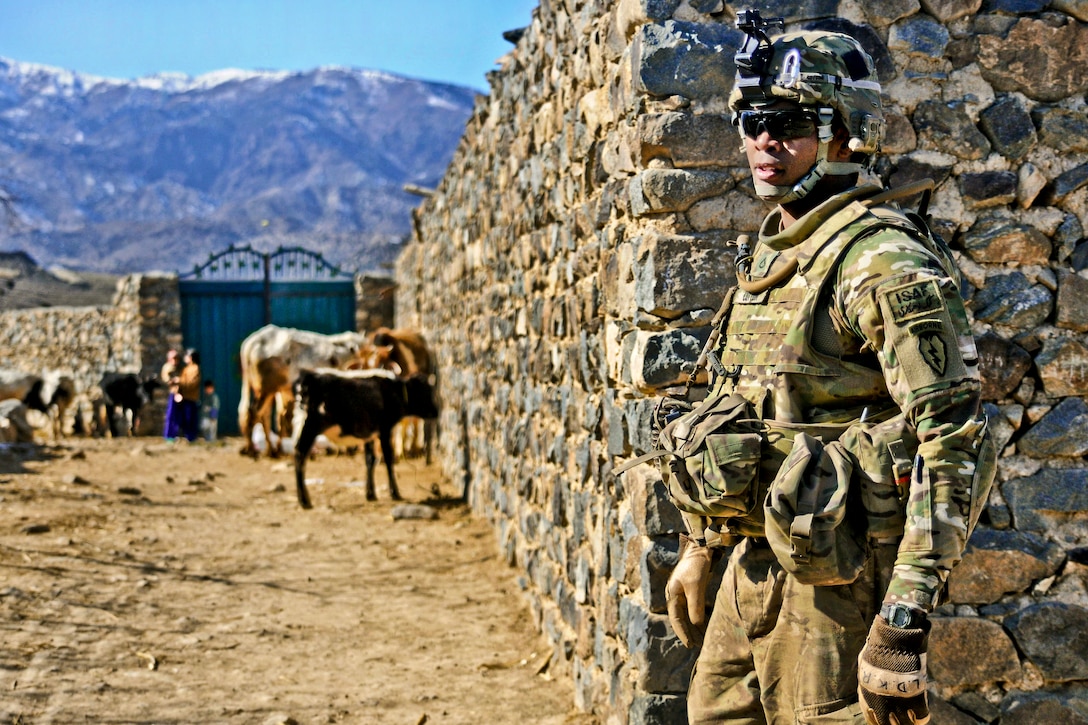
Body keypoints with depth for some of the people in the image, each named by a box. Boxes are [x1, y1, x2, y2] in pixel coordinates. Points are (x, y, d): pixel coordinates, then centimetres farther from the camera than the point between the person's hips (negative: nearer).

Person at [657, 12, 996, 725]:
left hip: (836, 584, -8)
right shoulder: (766, 255, 11)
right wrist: (699, 546, 22)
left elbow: (952, 444, -22)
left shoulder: (885, 263, -16)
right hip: (753, 566, 9)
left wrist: (903, 626, -24)